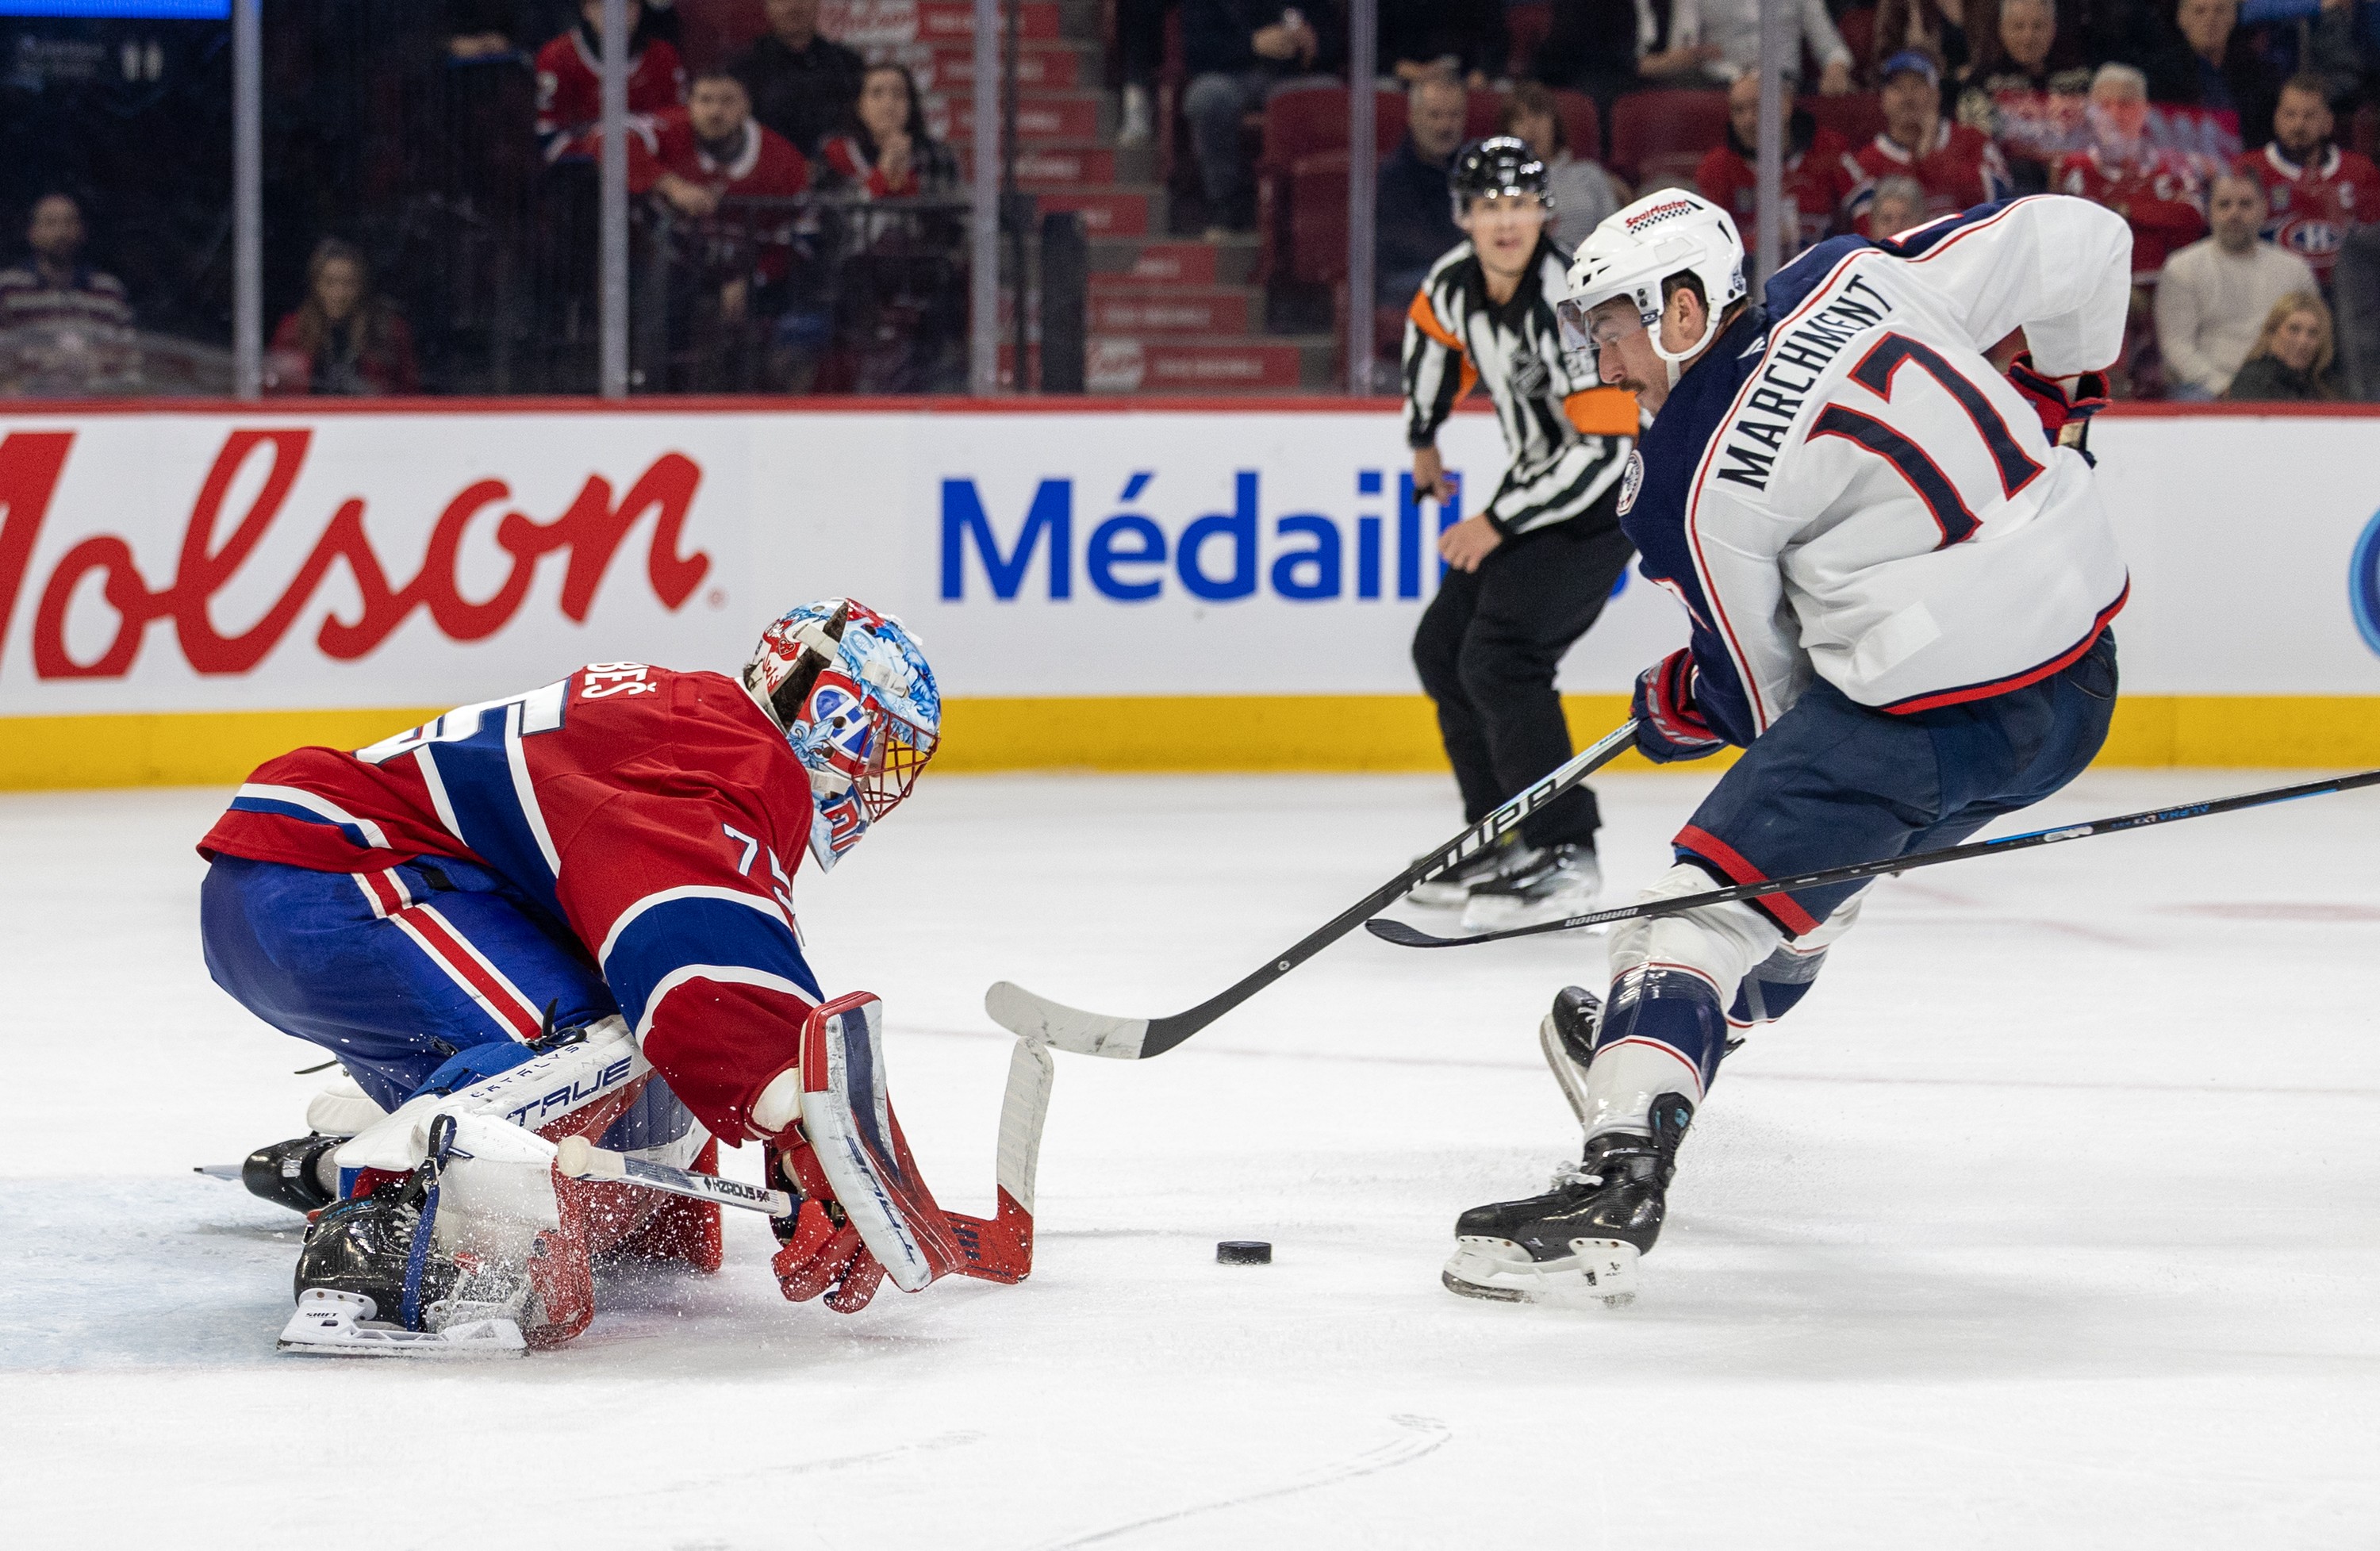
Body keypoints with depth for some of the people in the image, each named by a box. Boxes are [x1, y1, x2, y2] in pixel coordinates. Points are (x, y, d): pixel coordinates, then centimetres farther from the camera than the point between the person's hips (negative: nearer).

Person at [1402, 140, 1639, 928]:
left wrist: (1500, 523, -24)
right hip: (1538, 480, 9)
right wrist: (1423, 437, 32)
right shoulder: (1455, 281, -5)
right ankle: (1503, 839, 19)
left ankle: (1563, 855, -16)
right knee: (1443, 648, 10)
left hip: (1604, 499, -9)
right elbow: (1432, 330, 22)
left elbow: (1604, 446, -31)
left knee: (1501, 658, -20)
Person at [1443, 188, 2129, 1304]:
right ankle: (1659, 1043, 47)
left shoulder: (1693, 486, -6)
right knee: (1823, 856, 29)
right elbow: (2082, 242, 9)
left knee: (1706, 901, -6)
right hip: (2081, 672, 8)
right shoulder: (1858, 277, 7)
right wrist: (2058, 394, 25)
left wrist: (1675, 708, 23)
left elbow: (1766, 701, 2)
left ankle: (1615, 1187, -20)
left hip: (1925, 710, -8)